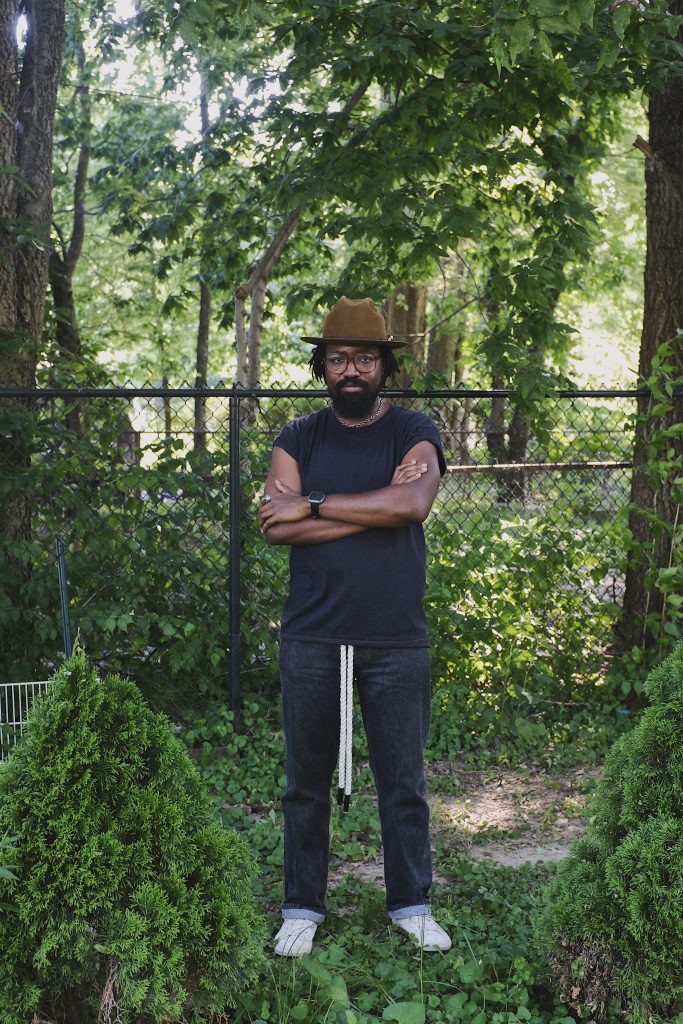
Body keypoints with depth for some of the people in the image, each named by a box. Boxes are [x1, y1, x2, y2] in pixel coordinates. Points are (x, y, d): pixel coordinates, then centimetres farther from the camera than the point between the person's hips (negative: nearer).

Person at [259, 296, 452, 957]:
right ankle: (302, 908, 22)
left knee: (403, 781, 7)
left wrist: (312, 505, -14)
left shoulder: (414, 434, 3)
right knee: (306, 782, 9)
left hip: (396, 642, -1)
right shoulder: (297, 440, 7)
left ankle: (411, 905, 22)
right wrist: (376, 505, -13)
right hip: (311, 640, 1)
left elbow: (412, 505, -18)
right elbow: (275, 527, -9)